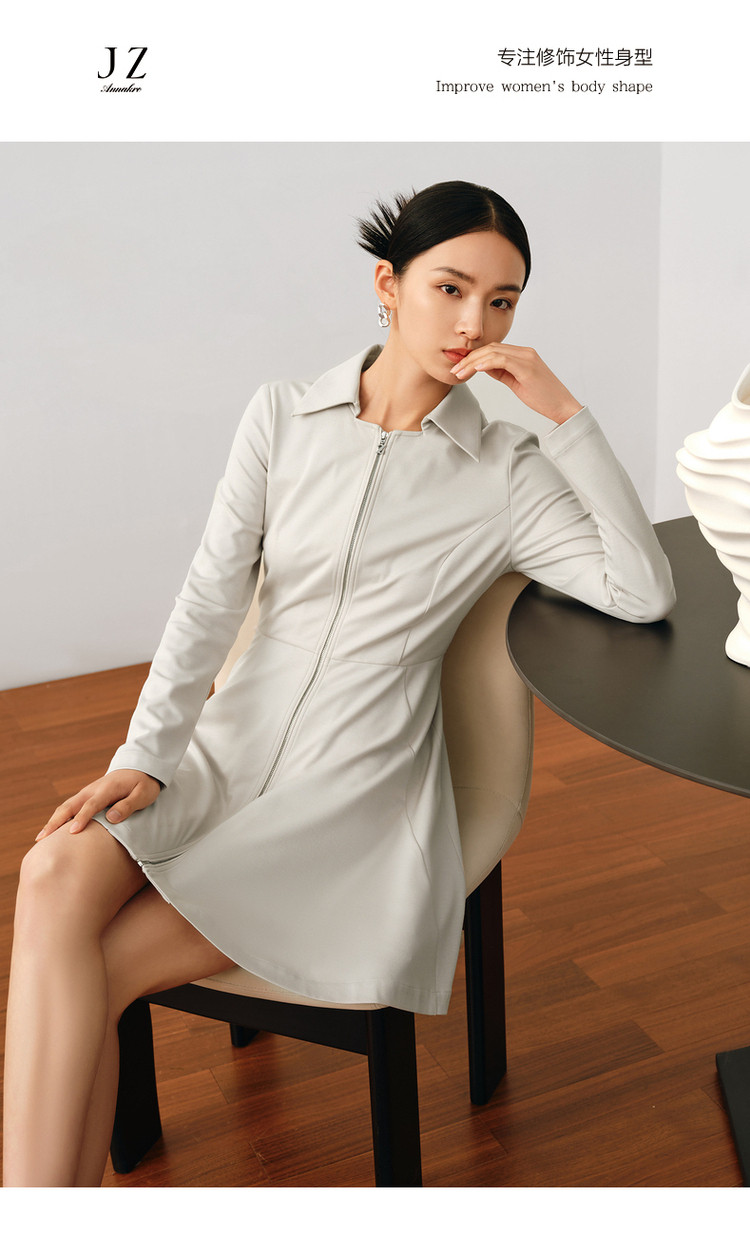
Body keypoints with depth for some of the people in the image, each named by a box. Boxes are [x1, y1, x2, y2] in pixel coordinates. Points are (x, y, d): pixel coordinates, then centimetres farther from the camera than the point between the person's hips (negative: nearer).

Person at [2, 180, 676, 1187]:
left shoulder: (505, 472, 0)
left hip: (360, 799, -3)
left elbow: (646, 594, -12)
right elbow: (211, 597, 0)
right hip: (229, 751, 3)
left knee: (96, 971, -20)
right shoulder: (284, 416, 5)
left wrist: (564, 412, -13)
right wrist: (146, 756, -11)